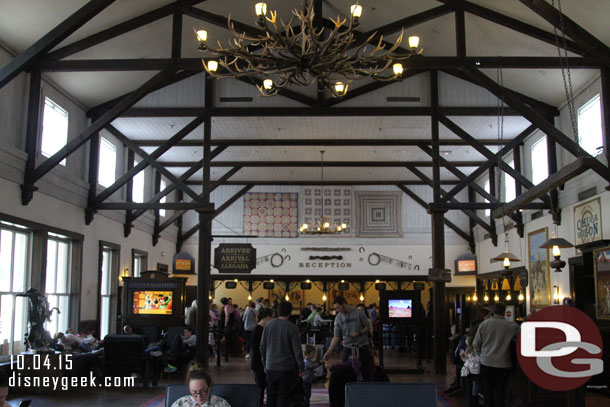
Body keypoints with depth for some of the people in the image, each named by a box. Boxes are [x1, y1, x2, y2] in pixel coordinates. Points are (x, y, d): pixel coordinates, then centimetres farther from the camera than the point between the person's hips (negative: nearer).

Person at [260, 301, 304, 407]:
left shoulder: (268, 325, 2)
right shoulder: (292, 328, -12)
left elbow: (262, 346, 8)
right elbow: (297, 350, -11)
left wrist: (265, 363, 18)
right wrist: (301, 368, -1)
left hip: (270, 367, 4)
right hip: (286, 367, -4)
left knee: (271, 397, 13)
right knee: (283, 398, 3)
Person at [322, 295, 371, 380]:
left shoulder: (358, 313, -6)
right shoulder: (338, 318, 0)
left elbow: (368, 327, 1)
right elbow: (336, 336, -2)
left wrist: (359, 333, -16)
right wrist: (329, 351, -11)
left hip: (362, 347, -2)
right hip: (348, 348, 2)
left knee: (366, 373, 3)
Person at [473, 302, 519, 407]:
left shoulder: (484, 324, -4)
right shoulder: (511, 326, -10)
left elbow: (476, 344, 1)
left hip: (486, 362, 2)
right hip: (502, 363, -2)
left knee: (487, 389, 15)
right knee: (500, 390, 9)